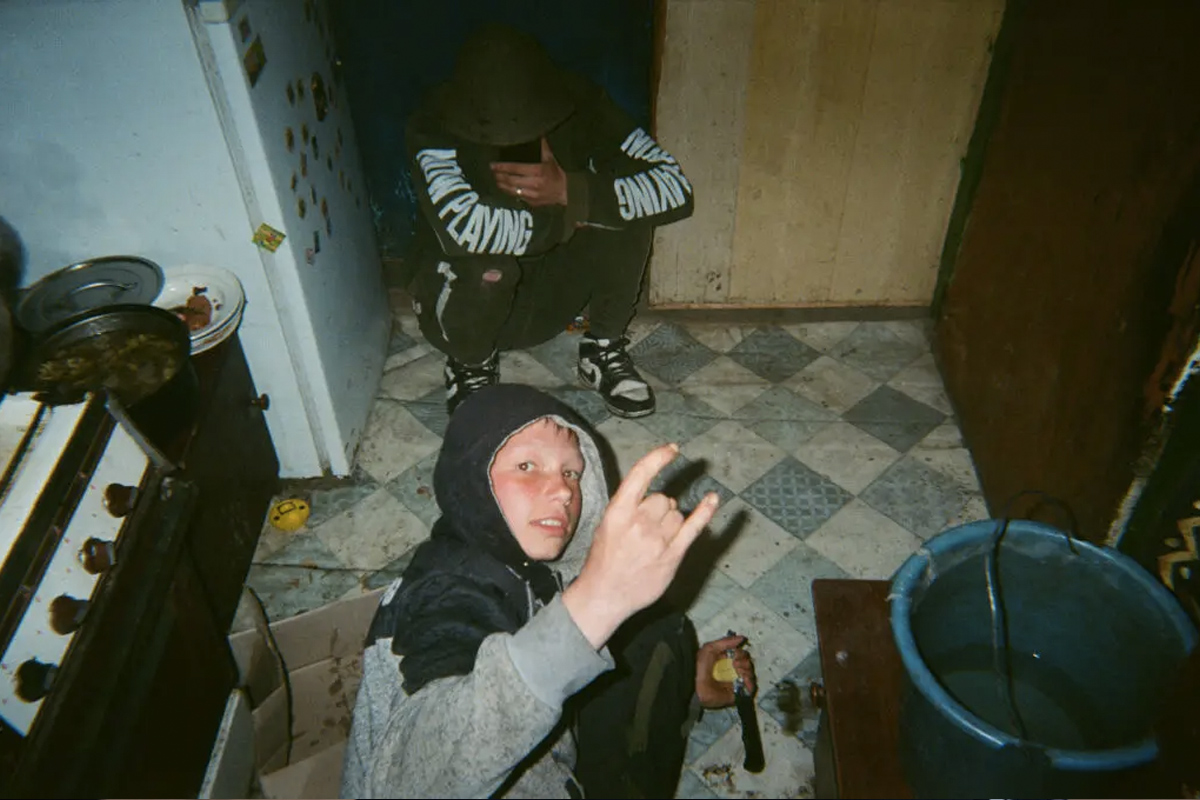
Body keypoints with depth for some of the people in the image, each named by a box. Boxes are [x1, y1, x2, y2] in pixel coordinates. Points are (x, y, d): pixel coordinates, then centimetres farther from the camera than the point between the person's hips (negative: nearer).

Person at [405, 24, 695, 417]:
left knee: (623, 206, -23)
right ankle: (471, 364, -3)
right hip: (466, 289, -2)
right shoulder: (433, 127, -26)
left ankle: (603, 348, -1)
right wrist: (567, 217, -30)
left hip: (552, 290, 2)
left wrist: (571, 192, -36)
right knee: (487, 264, -37)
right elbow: (463, 229, -44)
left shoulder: (579, 105, -18)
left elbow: (676, 187, -25)